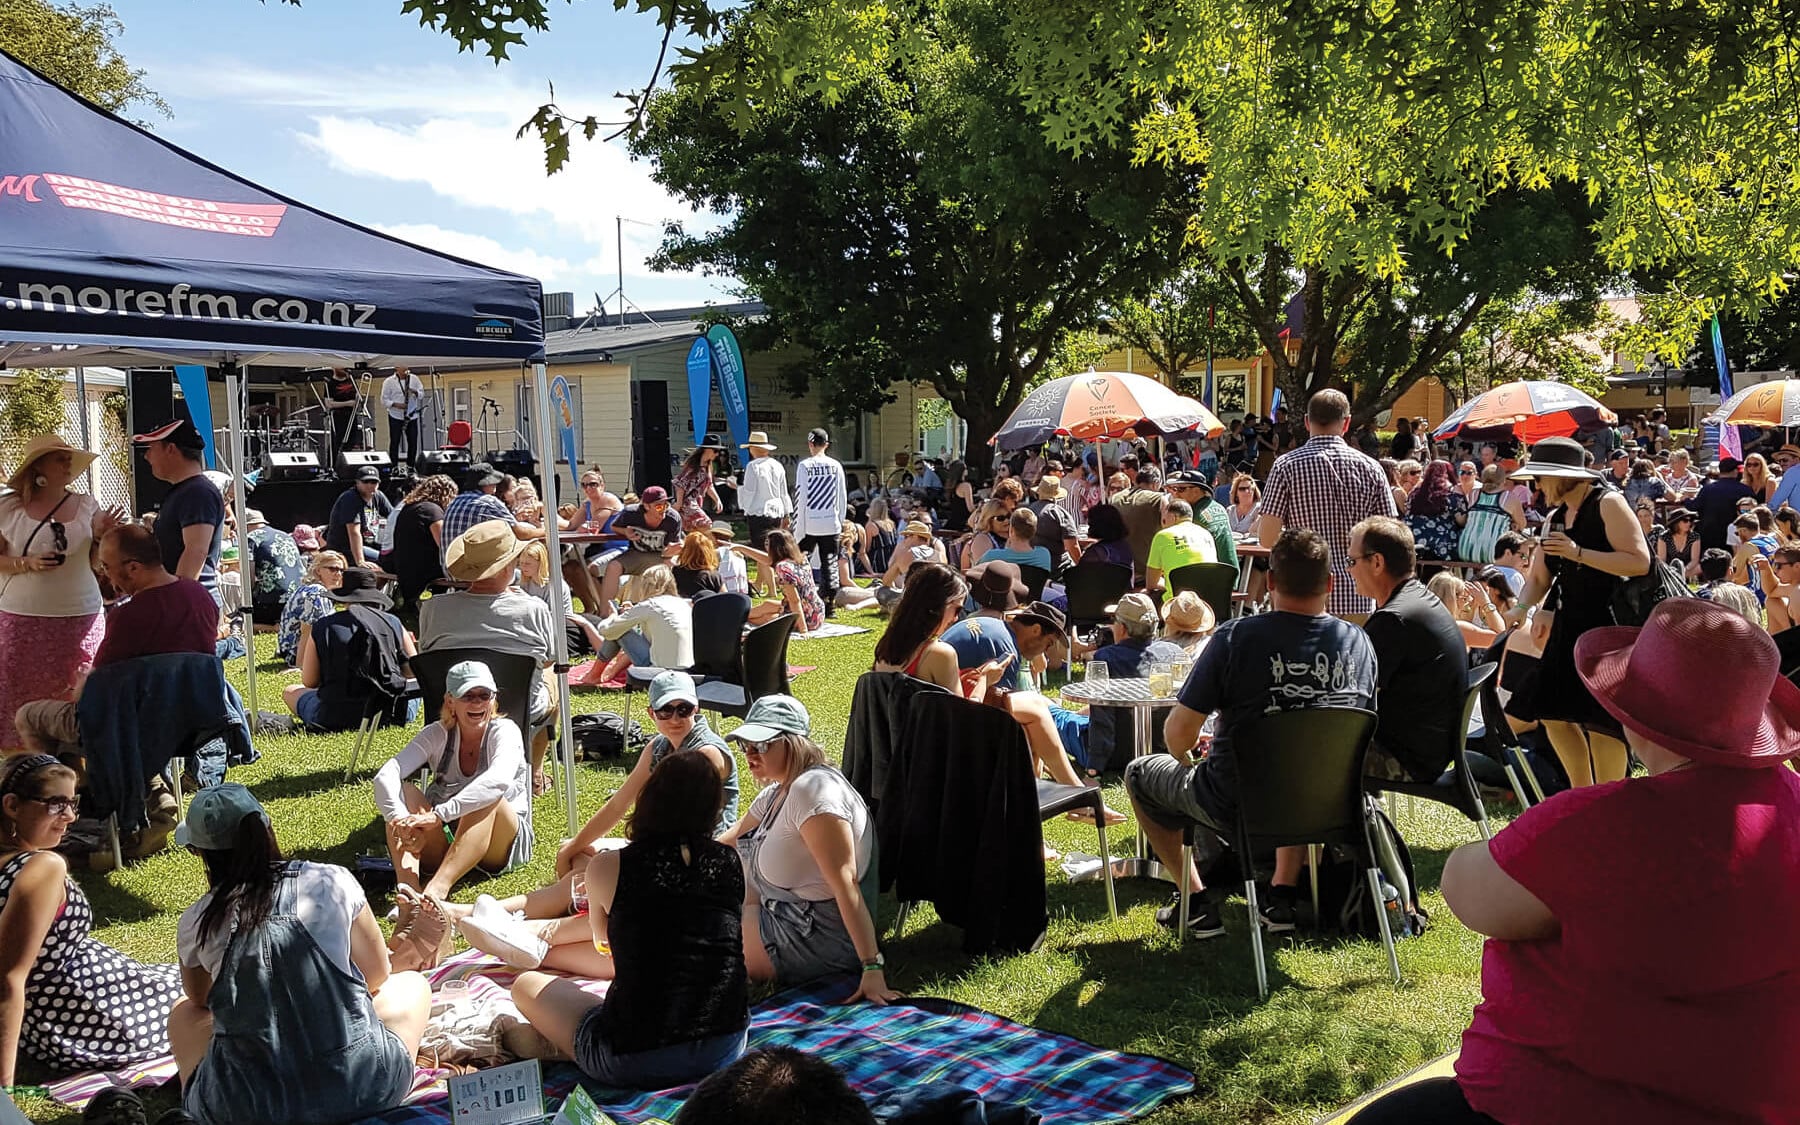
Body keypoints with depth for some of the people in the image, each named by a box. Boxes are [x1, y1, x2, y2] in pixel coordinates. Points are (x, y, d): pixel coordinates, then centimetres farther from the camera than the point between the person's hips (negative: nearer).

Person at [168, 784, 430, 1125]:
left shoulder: (195, 925, -2)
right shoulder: (334, 882, -5)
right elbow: (377, 975, 10)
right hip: (360, 1088, -1)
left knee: (182, 1016, 31)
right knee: (412, 983, 27)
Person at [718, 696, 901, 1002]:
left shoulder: (812, 790, -24)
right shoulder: (778, 790, 7)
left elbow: (846, 882, -30)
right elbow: (729, 843, 19)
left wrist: (873, 969, -34)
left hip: (819, 939, -10)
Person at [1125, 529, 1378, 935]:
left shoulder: (1235, 636, -19)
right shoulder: (1359, 642, -7)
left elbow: (1179, 732, -15)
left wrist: (1185, 758, 9)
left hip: (1235, 808, -4)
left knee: (1140, 773, 22)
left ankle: (1196, 901, 20)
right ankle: (1284, 893, 33)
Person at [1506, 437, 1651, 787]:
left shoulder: (1608, 503, -11)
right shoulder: (1555, 517, 12)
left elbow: (1640, 561, -20)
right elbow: (1539, 577, 13)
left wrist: (1579, 553, -23)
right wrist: (1521, 607, -6)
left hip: (1607, 624, -8)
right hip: (1568, 625, 8)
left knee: (1600, 719, -8)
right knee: (1554, 712, 10)